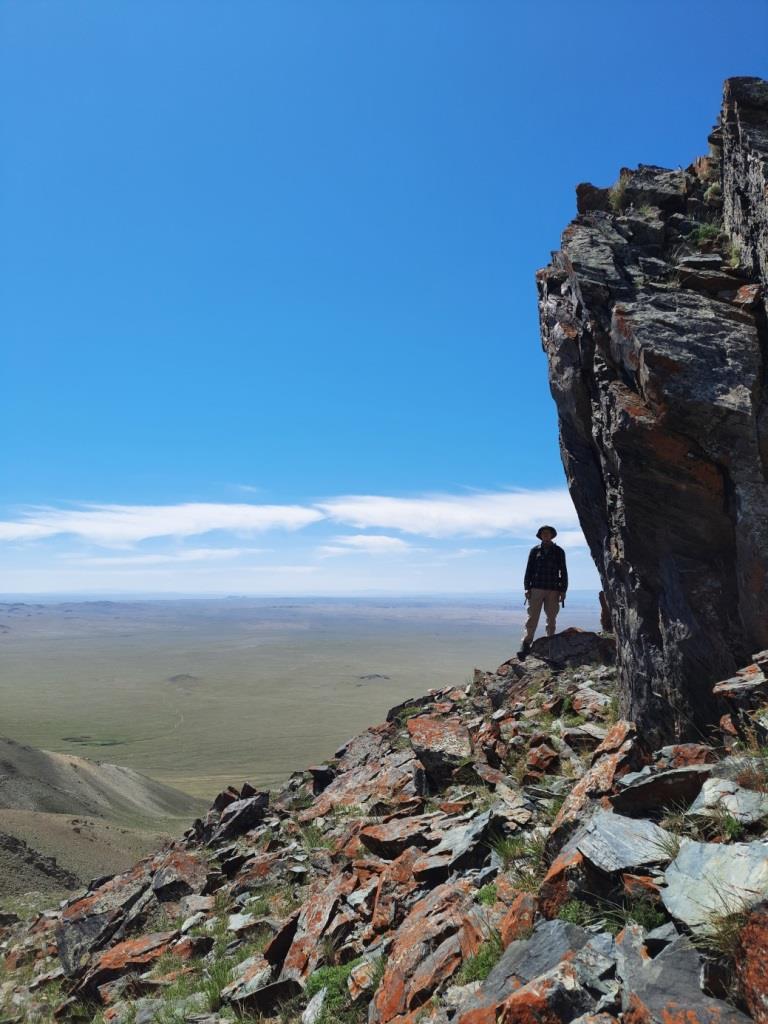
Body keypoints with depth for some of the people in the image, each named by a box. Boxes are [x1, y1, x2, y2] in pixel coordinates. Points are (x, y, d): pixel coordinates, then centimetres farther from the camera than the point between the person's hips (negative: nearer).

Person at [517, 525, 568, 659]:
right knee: (532, 618, -7)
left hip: (553, 591, 1)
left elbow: (563, 571, 8)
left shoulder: (559, 551, 10)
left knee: (551, 620, 5)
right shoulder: (535, 551, 10)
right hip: (536, 589, -1)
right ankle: (525, 645, -10)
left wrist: (563, 590, 1)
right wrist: (527, 588, 0)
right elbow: (529, 570, 9)